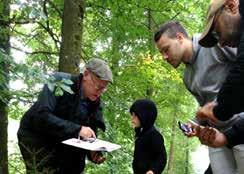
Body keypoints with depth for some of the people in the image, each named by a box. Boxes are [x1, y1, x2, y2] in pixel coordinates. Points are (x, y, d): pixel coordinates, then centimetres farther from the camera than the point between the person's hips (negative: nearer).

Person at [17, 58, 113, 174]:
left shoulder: (95, 103, -5)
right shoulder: (59, 82, -21)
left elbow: (91, 132, 0)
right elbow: (41, 116, -33)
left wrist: (93, 152, -22)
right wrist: (76, 129, -36)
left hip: (63, 144, 6)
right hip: (35, 137, -5)